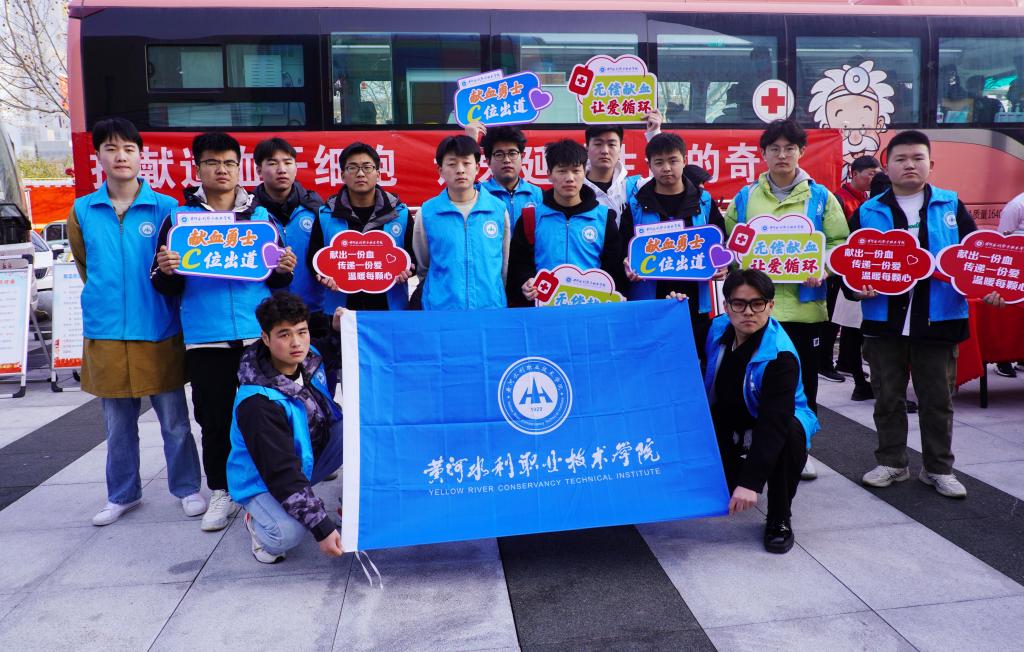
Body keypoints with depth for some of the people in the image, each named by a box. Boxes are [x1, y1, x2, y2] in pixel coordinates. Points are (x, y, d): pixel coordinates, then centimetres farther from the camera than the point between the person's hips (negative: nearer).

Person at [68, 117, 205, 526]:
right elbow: (85, 267, 16)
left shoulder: (165, 208, -2)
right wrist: (107, 303, 14)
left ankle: (187, 488, 22)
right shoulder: (82, 212, 5)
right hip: (106, 333, 2)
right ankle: (122, 494, 29)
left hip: (159, 332, -2)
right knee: (118, 423, 14)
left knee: (174, 419, 6)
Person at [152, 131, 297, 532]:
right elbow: (164, 286, 5)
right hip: (204, 338, 0)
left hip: (258, 334, 1)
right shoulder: (178, 217, 6)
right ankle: (220, 493, 23)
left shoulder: (260, 216, 8)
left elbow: (277, 280, 12)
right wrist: (166, 271, -17)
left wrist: (284, 270, -11)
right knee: (214, 420, 8)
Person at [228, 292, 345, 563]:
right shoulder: (256, 403, -32)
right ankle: (258, 520, 1)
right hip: (264, 481, -7)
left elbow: (329, 353, 20)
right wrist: (322, 528, -36)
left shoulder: (310, 357, -10)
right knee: (288, 534, -36)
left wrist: (338, 331, -3)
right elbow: (281, 475, -33)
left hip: (310, 456, 7)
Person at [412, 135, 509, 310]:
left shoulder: (499, 209, 2)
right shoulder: (427, 212, -1)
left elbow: (505, 265, 11)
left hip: (491, 309, 1)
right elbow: (422, 266, 11)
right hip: (440, 310, -1)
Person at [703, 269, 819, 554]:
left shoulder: (780, 356, -30)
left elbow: (774, 421, -38)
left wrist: (750, 482, -46)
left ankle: (779, 519, -15)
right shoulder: (718, 328, -12)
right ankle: (733, 467, 22)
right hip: (724, 422, 4)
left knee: (792, 435, -38)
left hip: (775, 424, -4)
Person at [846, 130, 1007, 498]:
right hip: (885, 323, 0)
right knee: (888, 398, 11)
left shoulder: (951, 206, 5)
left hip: (938, 321, 0)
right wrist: (855, 286, -14)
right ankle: (891, 463, 26)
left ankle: (938, 468, 25)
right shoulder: (869, 212, 3)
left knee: (938, 399, 10)